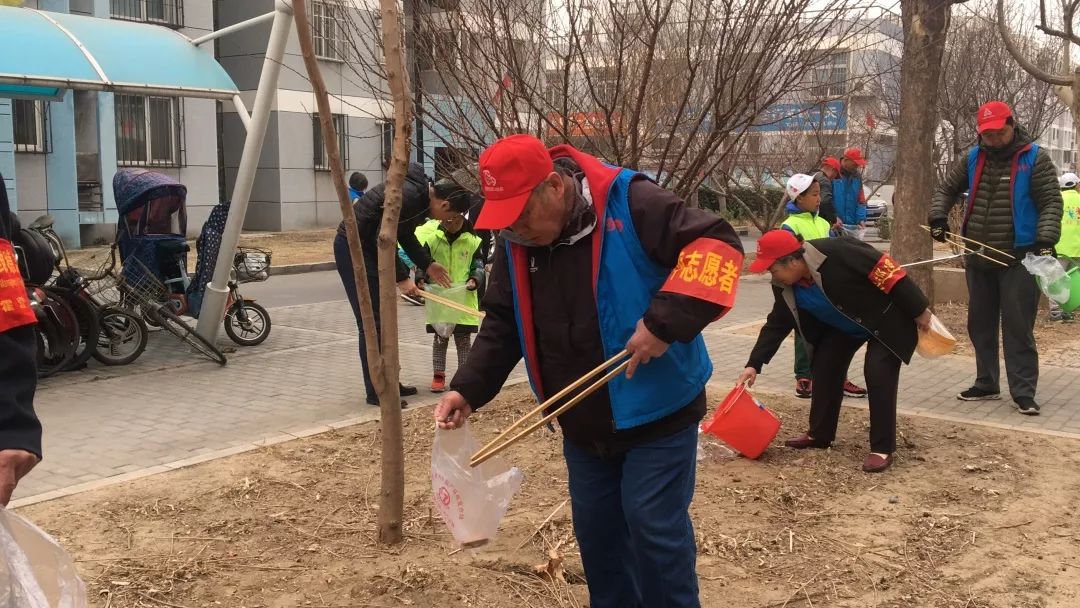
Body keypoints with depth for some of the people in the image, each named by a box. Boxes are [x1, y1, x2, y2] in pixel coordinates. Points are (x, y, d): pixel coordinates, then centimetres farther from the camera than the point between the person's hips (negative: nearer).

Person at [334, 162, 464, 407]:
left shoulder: (422, 197, 4)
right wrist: (402, 278, -19)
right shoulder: (409, 196, -27)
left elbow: (405, 235, 15)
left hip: (368, 248, 10)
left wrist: (427, 265, 9)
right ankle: (375, 391, -2)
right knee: (372, 323, -8)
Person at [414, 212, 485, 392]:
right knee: (440, 338, 8)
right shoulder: (432, 239, -3)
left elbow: (478, 266, 3)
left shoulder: (472, 241, -3)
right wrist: (420, 279, -14)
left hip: (464, 300, 0)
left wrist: (474, 280, -15)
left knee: (463, 339, 8)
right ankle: (438, 375, 17)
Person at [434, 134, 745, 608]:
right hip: (584, 423, 7)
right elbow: (502, 323, 7)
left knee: (654, 528, -2)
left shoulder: (630, 205, -21)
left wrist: (666, 321, -32)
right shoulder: (516, 242, 0)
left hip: (657, 411, -6)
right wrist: (468, 388, -6)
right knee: (596, 531, 16)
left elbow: (717, 244, -23)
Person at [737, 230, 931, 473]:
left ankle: (882, 449, -9)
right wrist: (754, 364, -8)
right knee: (825, 367, 3)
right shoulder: (786, 288, -12)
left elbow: (887, 271, -31)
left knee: (878, 373, -18)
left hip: (886, 319, -7)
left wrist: (918, 310, -23)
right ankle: (820, 434, 19)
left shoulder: (837, 253, -37)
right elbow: (776, 325, -3)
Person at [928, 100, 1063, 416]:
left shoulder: (1035, 157, -5)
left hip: (1018, 258, -5)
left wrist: (1045, 239, -21)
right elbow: (946, 188, 17)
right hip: (978, 259, 5)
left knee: (1018, 328, -5)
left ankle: (1023, 392, -1)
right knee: (981, 325, 12)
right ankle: (986, 383, 24)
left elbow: (1051, 202, -7)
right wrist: (938, 216, -1)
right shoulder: (973, 158, 7)